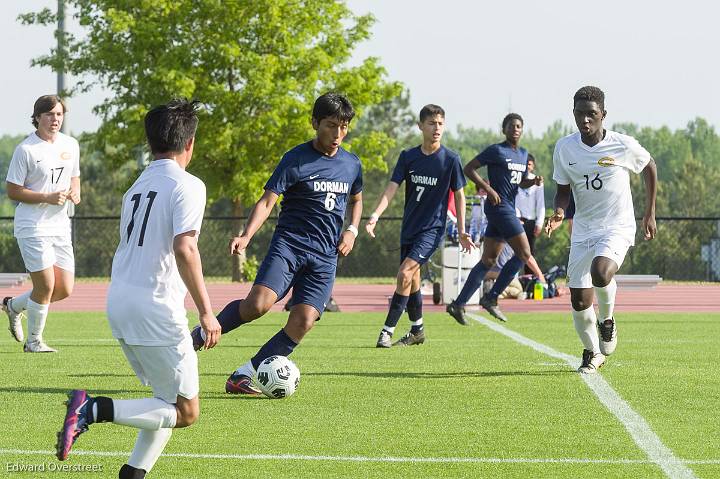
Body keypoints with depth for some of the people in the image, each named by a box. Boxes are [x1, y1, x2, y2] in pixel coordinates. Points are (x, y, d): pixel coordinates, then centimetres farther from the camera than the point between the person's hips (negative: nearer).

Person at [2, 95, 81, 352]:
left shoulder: (71, 145, 8)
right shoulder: (25, 150, -11)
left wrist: (75, 192, -1)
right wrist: (47, 198, -20)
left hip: (60, 226, 7)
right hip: (32, 227, -7)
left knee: (64, 290, 5)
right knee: (46, 285, -10)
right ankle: (33, 341, 9)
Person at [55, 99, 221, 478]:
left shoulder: (137, 187, 17)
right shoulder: (187, 186, -8)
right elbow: (184, 249, -21)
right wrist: (206, 312, -19)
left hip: (119, 303, 8)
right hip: (155, 309, -8)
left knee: (168, 402, 19)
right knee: (185, 411, -2)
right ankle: (95, 410, -18)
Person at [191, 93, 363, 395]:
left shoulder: (352, 165, 12)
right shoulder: (296, 159, -5)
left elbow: (356, 200, 31)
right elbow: (267, 201, -12)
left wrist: (352, 231, 12)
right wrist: (247, 236, -28)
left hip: (325, 256, 4)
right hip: (289, 244, -4)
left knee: (303, 322, -14)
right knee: (258, 304, -26)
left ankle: (242, 377, -5)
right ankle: (202, 334, 1)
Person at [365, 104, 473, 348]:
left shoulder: (450, 159, -7)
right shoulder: (408, 156, 1)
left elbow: (459, 195, 2)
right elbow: (392, 188, -5)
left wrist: (461, 231, 2)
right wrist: (375, 216, -20)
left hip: (433, 229, -5)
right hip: (409, 227, 5)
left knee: (405, 273, -18)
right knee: (412, 280, 12)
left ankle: (387, 330, -15)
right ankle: (417, 330, 29)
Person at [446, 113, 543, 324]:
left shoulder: (523, 154, 16)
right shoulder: (496, 151, -8)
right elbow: (468, 168, -8)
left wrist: (534, 181, 5)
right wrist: (488, 189, -16)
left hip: (508, 209, 9)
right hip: (499, 206, -9)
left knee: (489, 260, 7)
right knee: (524, 253, -11)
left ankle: (458, 304, 8)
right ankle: (491, 298, -6)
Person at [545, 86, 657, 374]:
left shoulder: (624, 146, -13)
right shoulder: (565, 148, -5)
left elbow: (649, 167, 7)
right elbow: (564, 190, 6)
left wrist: (650, 214, 9)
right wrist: (559, 213, -17)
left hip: (618, 228, -3)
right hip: (583, 230, 4)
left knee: (601, 272, -33)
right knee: (579, 301, 0)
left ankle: (607, 321, -1)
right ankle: (591, 353, 26)